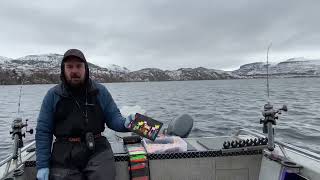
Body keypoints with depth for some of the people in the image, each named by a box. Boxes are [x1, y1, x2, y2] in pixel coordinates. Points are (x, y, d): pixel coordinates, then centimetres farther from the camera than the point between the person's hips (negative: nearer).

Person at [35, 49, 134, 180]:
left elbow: (113, 117, 7)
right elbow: (43, 131, 4)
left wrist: (125, 123, -17)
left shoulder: (100, 91, 5)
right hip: (64, 155, 1)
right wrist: (42, 165, -2)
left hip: (97, 150, 0)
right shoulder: (53, 95, 3)